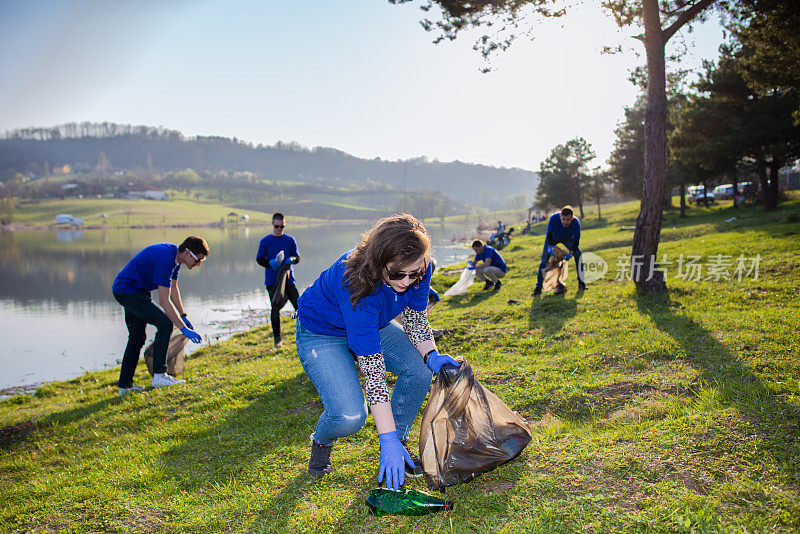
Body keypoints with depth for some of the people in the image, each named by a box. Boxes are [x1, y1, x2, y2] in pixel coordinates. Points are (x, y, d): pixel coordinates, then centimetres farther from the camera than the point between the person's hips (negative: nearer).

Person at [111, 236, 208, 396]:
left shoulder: (176, 255, 1)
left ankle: (124, 385, 20)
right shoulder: (165, 258, -29)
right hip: (128, 291, -10)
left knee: (137, 338, 13)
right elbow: (164, 301, -31)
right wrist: (184, 329, -30)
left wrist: (184, 316, 11)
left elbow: (173, 288, 13)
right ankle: (159, 375, -12)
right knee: (165, 324, -17)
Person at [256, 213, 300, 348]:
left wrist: (292, 259, -16)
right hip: (272, 281, -1)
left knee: (299, 305, -3)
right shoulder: (265, 241, 3)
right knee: (275, 309, 1)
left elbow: (297, 257, 8)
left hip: (288, 279, 1)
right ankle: (277, 339, 10)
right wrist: (271, 263, -16)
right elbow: (259, 259, 3)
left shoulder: (290, 240, 7)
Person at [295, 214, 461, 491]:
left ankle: (399, 441, 9)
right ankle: (321, 442, 13)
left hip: (374, 325, 6)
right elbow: (372, 370, -39)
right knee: (349, 415, -24)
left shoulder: (418, 270, -24)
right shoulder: (356, 283, -41)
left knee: (418, 370, -16)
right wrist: (387, 441, -36)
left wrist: (432, 355, -22)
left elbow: (415, 317, -3)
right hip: (321, 334, -6)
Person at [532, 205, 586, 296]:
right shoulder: (554, 218, -37)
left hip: (567, 239, 1)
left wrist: (571, 253, -43)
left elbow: (576, 240, -29)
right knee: (544, 260, -9)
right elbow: (549, 234, -26)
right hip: (553, 238, -1)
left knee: (578, 254, -17)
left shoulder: (576, 222, -34)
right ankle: (538, 287, 0)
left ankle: (581, 282, -6)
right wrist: (550, 246, -41)